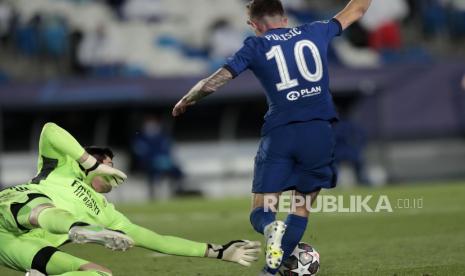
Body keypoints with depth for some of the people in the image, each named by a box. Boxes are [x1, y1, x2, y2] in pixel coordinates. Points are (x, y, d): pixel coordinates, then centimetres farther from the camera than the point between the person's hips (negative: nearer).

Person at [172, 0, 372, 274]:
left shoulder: (255, 46, 6)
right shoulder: (315, 33, 14)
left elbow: (213, 83, 3)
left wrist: (185, 102, 20)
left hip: (279, 133, -2)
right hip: (320, 131, 2)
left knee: (261, 212, 4)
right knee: (302, 209, 14)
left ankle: (272, 228, -31)